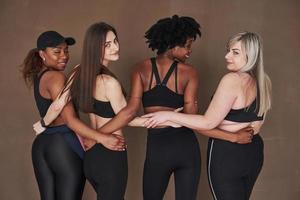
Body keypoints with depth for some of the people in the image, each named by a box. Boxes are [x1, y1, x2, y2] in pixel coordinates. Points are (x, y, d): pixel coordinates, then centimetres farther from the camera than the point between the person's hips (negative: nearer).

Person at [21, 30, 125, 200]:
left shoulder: (39, 76, 16)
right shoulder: (56, 77, -12)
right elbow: (70, 120, -19)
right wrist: (102, 138, -24)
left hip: (41, 144, 9)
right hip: (65, 145, -9)